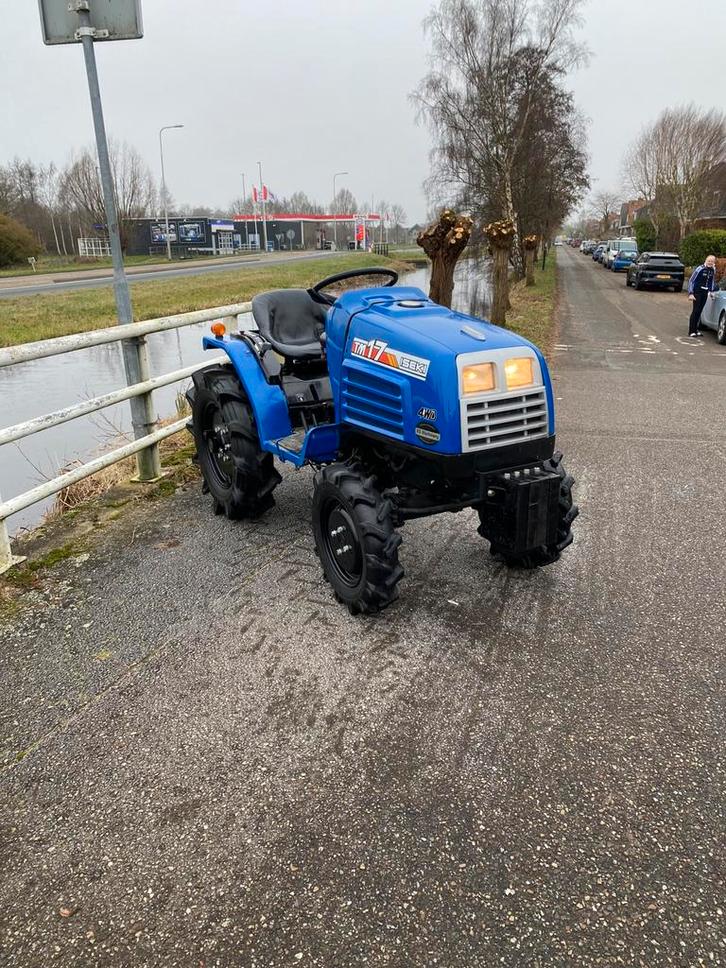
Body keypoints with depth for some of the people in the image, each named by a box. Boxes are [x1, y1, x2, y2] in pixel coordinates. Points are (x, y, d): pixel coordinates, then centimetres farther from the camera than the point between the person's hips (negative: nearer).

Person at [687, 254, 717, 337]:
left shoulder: (713, 270, 5)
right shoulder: (700, 269, -13)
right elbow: (691, 281, -11)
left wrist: (711, 291, 16)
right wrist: (691, 293, -16)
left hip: (705, 293, 6)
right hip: (697, 292, -6)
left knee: (699, 311, 9)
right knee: (695, 311, -8)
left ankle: (695, 329, 16)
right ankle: (691, 331, -6)